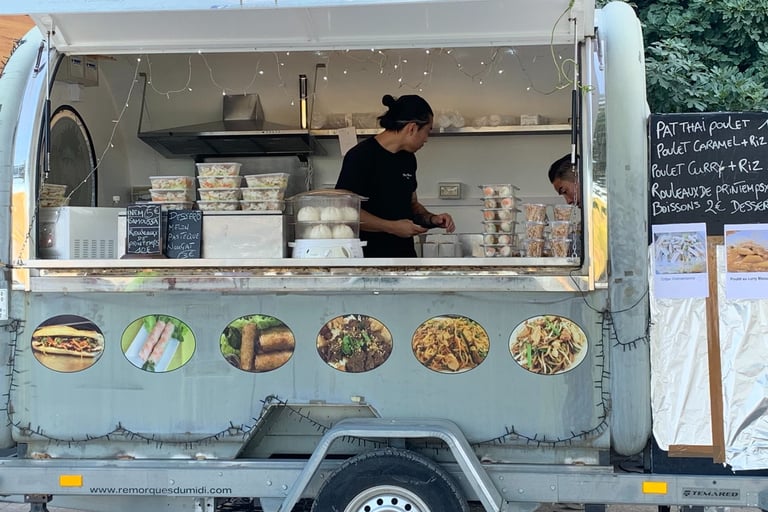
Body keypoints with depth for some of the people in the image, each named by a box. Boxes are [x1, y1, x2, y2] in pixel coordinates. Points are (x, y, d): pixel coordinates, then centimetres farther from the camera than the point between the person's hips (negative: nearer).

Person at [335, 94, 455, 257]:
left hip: (405, 253, 7)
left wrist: (431, 219, 3)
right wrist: (392, 227, -18)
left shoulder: (408, 158, 13)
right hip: (369, 255, -7)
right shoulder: (361, 156, -12)